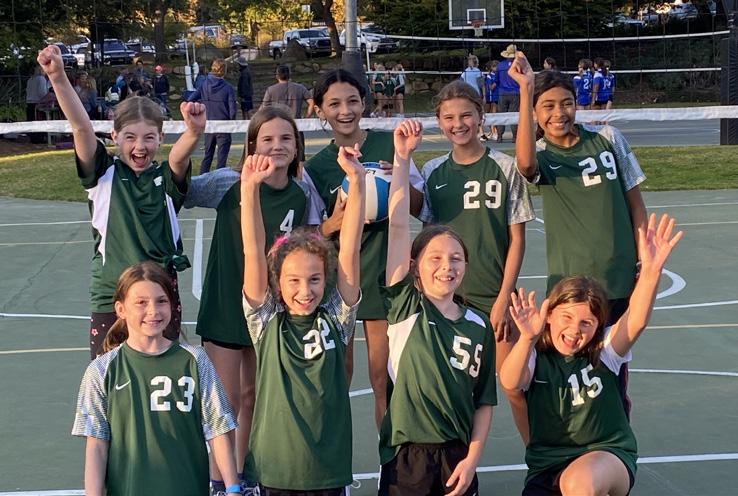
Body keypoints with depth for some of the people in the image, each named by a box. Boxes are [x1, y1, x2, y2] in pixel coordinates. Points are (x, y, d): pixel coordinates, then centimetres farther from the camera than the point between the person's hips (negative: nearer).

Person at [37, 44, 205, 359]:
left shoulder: (166, 178, 1)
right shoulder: (105, 174, 1)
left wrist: (194, 132, -44)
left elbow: (180, 155, -20)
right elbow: (81, 127, -13)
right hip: (110, 300, -1)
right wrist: (58, 78, -28)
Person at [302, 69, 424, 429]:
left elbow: (418, 207, 6)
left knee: (383, 378, 1)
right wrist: (334, 223, -16)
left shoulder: (388, 145, 0)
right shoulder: (315, 167, 3)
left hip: (383, 272, -1)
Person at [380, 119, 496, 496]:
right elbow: (398, 225, -12)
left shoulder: (478, 325, 2)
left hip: (458, 455, 2)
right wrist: (402, 158, -15)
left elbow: (483, 401, 7)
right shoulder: (405, 306, -4)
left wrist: (472, 458, -1)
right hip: (407, 454, -2)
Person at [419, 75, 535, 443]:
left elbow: (517, 238, -3)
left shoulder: (504, 168, -3)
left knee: (516, 388, -1)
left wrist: (504, 298, -8)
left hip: (495, 297, -2)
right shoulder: (432, 172, 6)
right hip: (447, 297, 3)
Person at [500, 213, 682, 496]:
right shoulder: (536, 356, -3)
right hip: (547, 468, 3)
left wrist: (650, 271, -41)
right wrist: (527, 338, -44)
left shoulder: (604, 351, -3)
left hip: (608, 455, -2)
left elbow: (635, 323, -23)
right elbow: (510, 382, -25)